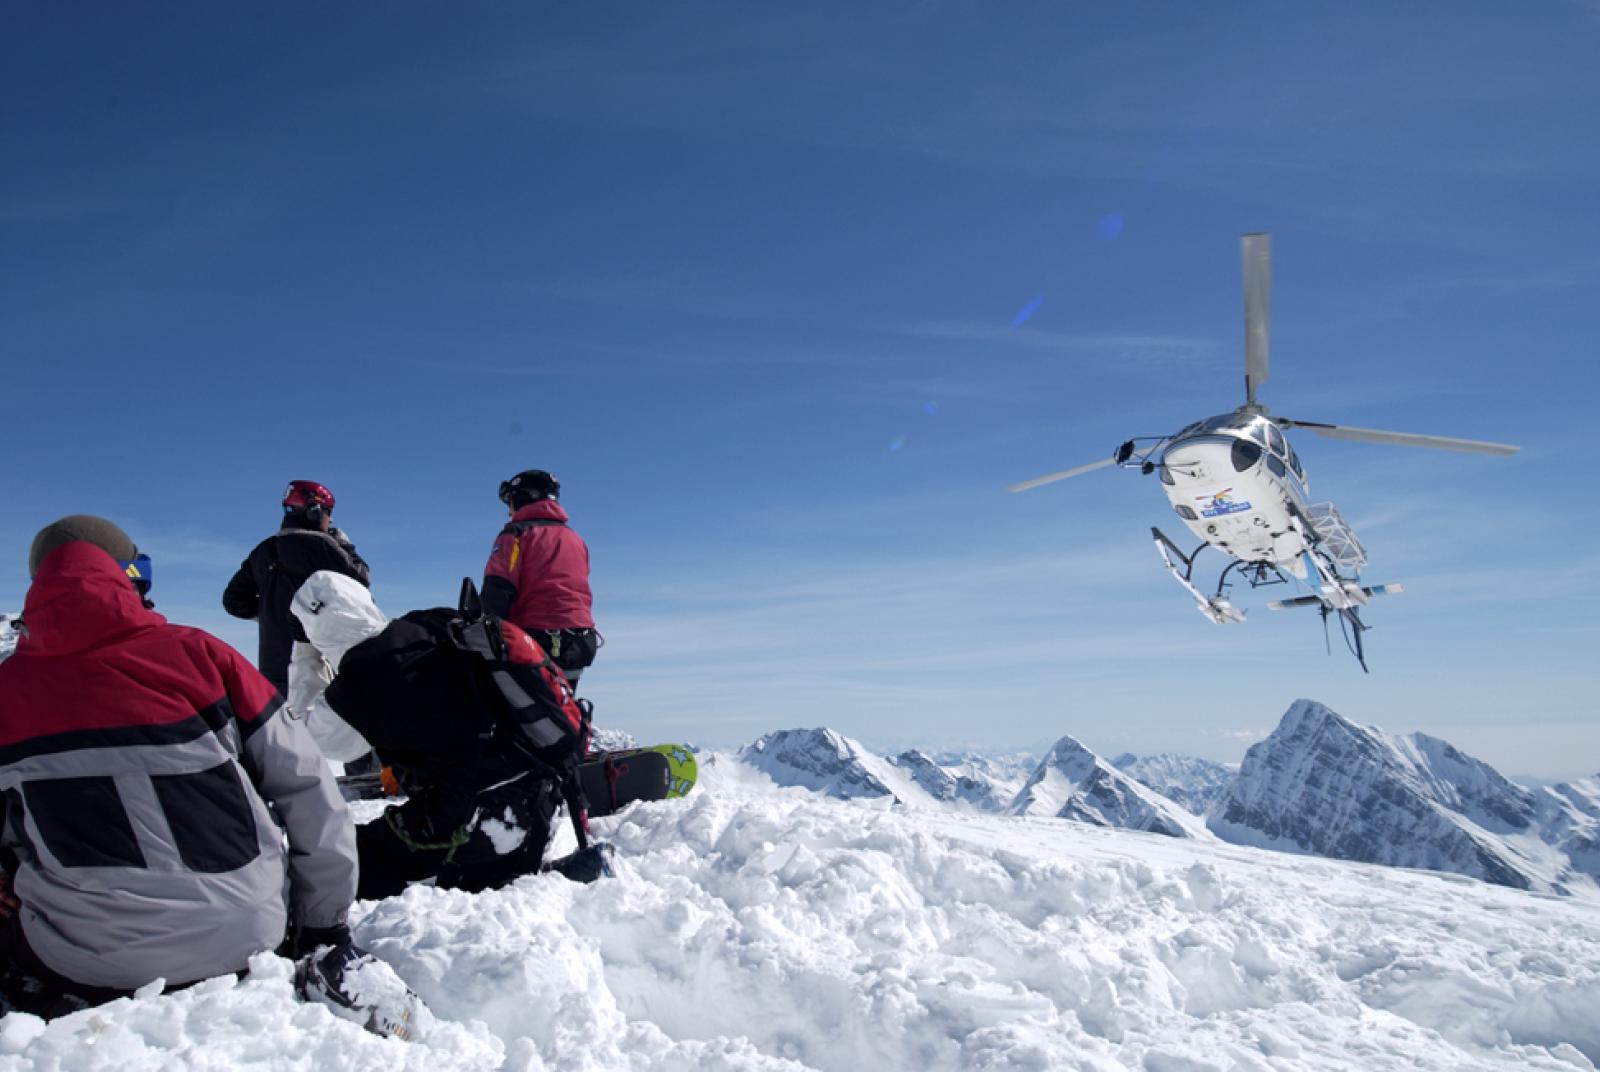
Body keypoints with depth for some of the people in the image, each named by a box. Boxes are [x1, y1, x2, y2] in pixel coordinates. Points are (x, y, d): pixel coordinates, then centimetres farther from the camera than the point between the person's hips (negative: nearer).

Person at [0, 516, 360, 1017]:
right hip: (245, 934, 1)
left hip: (84, 959, 0)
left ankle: (70, 1003, 2)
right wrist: (326, 926, 5)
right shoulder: (196, 652, -6)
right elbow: (308, 790, -5)